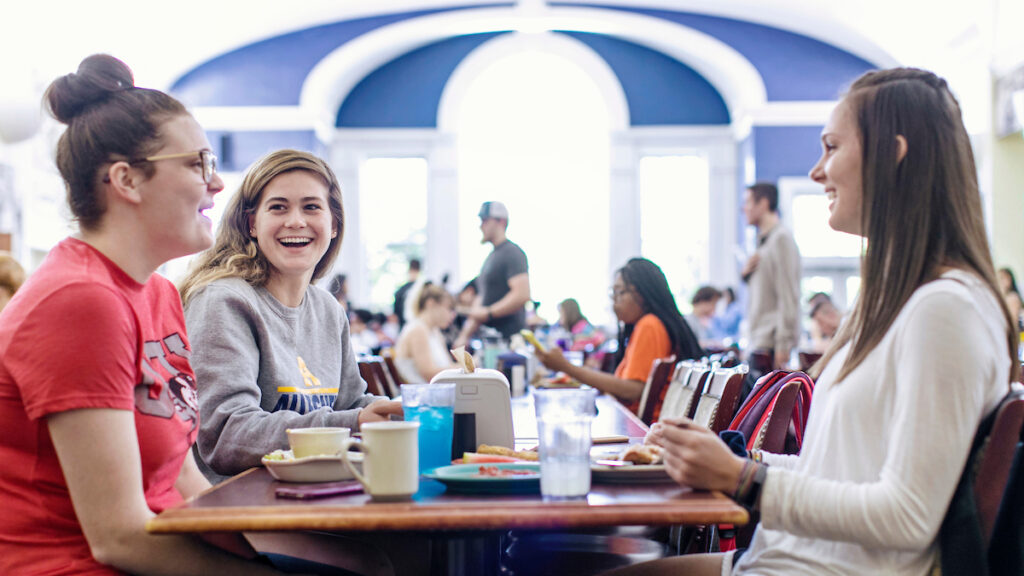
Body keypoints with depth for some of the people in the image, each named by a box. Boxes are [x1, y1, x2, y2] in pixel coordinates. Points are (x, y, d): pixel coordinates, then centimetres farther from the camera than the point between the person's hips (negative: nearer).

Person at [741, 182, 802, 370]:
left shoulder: (782, 238, -9)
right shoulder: (764, 240, 21)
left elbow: (788, 295, -15)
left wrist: (783, 345, -19)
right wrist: (747, 274, 4)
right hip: (758, 340, 9)